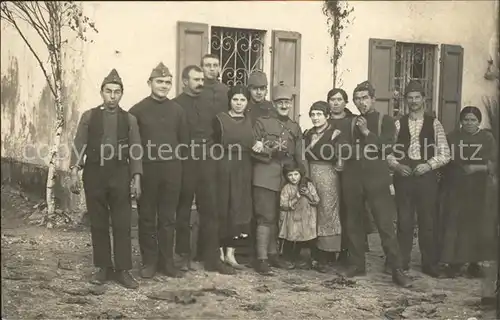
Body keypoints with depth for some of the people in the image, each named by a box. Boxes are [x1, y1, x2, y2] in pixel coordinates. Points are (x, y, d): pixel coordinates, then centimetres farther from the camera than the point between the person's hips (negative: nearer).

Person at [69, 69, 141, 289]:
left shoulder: (129, 119, 6)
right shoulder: (89, 116, 5)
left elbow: (135, 151, 4)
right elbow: (79, 146, 3)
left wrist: (136, 179, -4)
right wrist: (74, 172, -7)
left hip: (120, 174, 0)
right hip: (94, 173, 1)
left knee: (122, 224, -1)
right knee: (98, 224, 6)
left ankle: (123, 270, 6)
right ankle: (103, 267, 17)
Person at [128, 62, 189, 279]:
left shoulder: (177, 110, 7)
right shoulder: (138, 110, 0)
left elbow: (184, 141, 12)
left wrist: (177, 161, 6)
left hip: (171, 171, 2)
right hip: (147, 169, -2)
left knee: (168, 218, 7)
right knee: (147, 218, 5)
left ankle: (166, 261, 15)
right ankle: (149, 261, 14)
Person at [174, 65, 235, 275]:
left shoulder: (208, 106, 15)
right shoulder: (175, 105, -2)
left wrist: (211, 151, 8)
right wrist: (184, 148, -10)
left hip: (206, 164, 4)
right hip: (184, 164, -4)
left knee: (209, 210, 3)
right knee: (183, 211, 6)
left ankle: (212, 258, 6)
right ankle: (183, 255, 17)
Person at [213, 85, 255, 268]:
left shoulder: (249, 122, 12)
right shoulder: (220, 119, -2)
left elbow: (251, 146, 16)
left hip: (243, 172, 4)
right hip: (224, 170, -4)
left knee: (240, 210, 4)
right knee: (223, 210, 0)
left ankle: (230, 252, 12)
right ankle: (220, 252, 10)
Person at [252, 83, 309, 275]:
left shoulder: (295, 128, 15)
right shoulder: (262, 123, 2)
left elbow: (299, 156, 15)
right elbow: (254, 149, -2)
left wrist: (306, 177, 5)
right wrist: (272, 150, -17)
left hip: (286, 178, 5)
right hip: (266, 176, -5)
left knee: (278, 218, 10)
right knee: (266, 217, -8)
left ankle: (273, 255, 21)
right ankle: (261, 259, -4)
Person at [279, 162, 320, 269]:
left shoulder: (308, 185, 3)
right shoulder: (286, 188, -3)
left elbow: (317, 201, 1)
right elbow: (283, 206, -10)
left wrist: (308, 194, -16)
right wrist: (296, 197, -17)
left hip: (308, 219, 1)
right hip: (294, 220, -1)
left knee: (312, 242, 0)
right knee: (296, 241, 2)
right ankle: (296, 260, 19)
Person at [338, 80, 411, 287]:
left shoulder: (385, 121, 7)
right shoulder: (350, 123, 15)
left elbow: (386, 145, -8)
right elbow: (343, 150, 4)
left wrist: (367, 133, -12)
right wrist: (361, 150, -11)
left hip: (376, 179, -3)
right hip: (352, 179, 4)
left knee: (385, 224, -8)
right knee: (354, 224, 7)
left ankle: (397, 270, -6)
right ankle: (356, 265, 18)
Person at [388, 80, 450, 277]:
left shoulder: (434, 124, 4)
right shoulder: (398, 124, 6)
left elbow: (444, 154, 0)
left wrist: (429, 164, -15)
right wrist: (396, 165, -12)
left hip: (426, 177, 0)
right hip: (403, 176, 1)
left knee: (428, 222, 5)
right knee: (404, 222, 6)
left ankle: (430, 265, 16)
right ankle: (401, 264, 16)